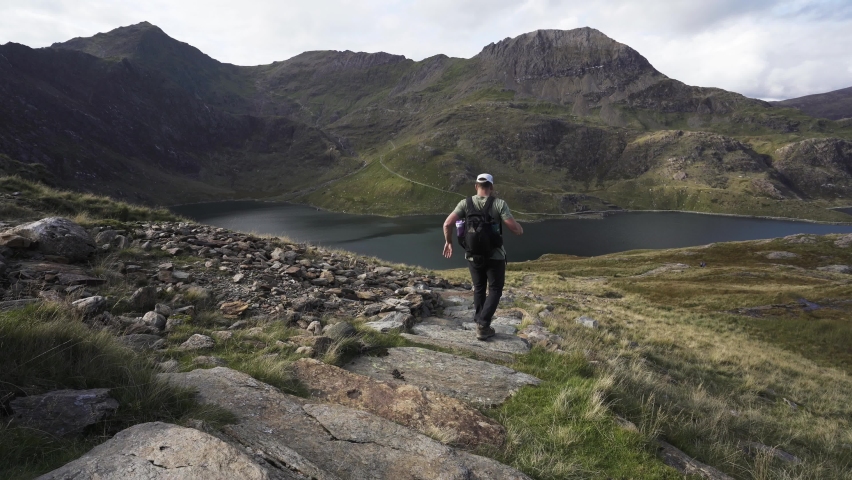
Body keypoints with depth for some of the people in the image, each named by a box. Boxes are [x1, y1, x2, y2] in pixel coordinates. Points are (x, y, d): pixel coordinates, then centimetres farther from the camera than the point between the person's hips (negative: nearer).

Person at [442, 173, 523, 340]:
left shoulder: (465, 203, -5)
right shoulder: (499, 204, -11)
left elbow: (448, 223, -15)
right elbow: (514, 228, -15)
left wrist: (448, 242, 2)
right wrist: (520, 229, 9)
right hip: (495, 256, -2)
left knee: (479, 289, 20)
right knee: (495, 290, 12)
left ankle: (480, 325, 25)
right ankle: (483, 325, -1)